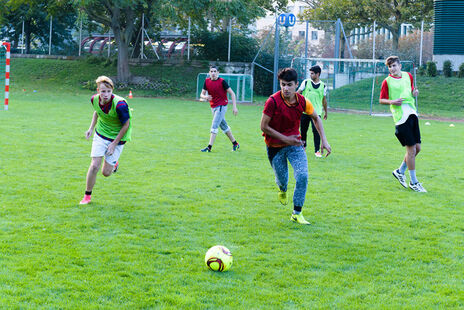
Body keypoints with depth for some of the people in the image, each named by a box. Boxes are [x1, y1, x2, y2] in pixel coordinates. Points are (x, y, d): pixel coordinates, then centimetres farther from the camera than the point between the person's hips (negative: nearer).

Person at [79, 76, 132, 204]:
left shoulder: (119, 104, -30)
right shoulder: (94, 99, -14)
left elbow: (126, 125, -17)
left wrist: (114, 144, -13)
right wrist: (91, 128, 2)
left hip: (117, 138, -3)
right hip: (100, 135, 3)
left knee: (106, 172, 1)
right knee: (94, 166, -8)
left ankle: (114, 163, 38)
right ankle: (87, 195, 10)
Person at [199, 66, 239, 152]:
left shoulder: (222, 81, -13)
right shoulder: (207, 81, 3)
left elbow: (232, 93, -11)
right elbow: (202, 94, 5)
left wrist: (234, 107, -18)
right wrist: (205, 97, -20)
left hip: (221, 106, -7)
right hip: (213, 107, 7)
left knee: (214, 126, -14)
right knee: (224, 126, 16)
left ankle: (209, 147, -15)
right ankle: (235, 143, 29)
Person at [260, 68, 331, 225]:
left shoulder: (302, 101, -10)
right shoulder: (273, 101, -21)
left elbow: (316, 118, 9)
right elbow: (264, 127, -17)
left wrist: (324, 140, 2)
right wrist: (285, 138, -20)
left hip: (294, 143, 2)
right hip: (275, 146, -2)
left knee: (302, 175, -16)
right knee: (282, 179, 7)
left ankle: (297, 213, -2)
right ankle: (282, 191, 49)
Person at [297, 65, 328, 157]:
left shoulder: (323, 86, 5)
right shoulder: (306, 82, 1)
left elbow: (324, 100, 15)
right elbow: (298, 92, 4)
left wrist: (325, 112, 19)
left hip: (316, 112, -1)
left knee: (316, 131, -11)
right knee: (303, 130, 9)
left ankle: (317, 150, -4)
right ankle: (303, 146, 32)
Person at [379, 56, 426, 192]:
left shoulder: (408, 76, 13)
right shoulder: (387, 81, -1)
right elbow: (381, 100, 4)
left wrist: (414, 93, 4)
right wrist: (392, 102, -14)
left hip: (412, 113, 6)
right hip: (401, 117, -6)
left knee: (417, 147, 8)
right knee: (411, 149, -6)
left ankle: (400, 171, 28)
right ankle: (413, 182, 6)